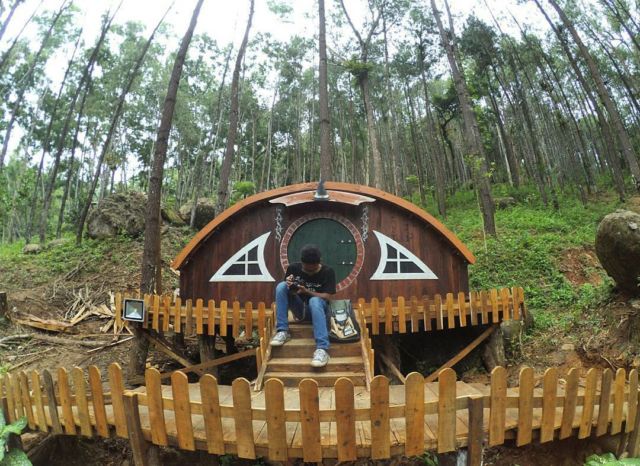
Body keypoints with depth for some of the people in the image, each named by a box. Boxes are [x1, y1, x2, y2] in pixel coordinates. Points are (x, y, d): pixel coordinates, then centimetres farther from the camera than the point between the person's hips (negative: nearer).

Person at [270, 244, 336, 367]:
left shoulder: (327, 272, -12)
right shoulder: (293, 268, -6)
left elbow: (326, 297, -18)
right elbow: (283, 291, 0)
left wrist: (306, 291, -33)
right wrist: (290, 287, -24)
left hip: (317, 307, -3)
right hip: (300, 308, 3)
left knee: (315, 301, -38)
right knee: (281, 286, -21)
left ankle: (322, 348, -45)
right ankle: (282, 331, -22)